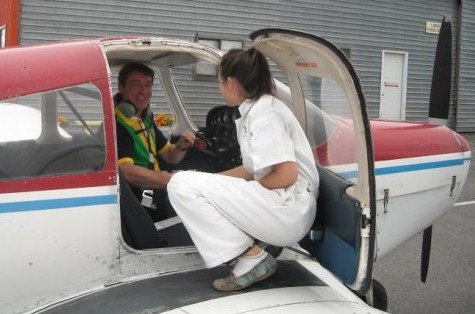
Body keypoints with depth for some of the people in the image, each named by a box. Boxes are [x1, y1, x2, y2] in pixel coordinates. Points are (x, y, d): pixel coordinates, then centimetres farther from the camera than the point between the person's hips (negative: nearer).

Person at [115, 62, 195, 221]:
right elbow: (126, 172, -29)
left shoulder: (146, 120, 14)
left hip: (156, 197, 9)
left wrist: (181, 146, -4)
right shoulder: (116, 125, -15)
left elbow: (170, 157, 20)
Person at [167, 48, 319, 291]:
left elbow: (287, 175, -21)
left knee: (182, 185, -14)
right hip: (275, 207, 10)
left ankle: (252, 258, -11)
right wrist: (209, 180, 16)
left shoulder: (264, 112, -13)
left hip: (289, 210, -10)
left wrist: (244, 191, -6)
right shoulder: (253, 111, 16)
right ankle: (257, 243, 8)